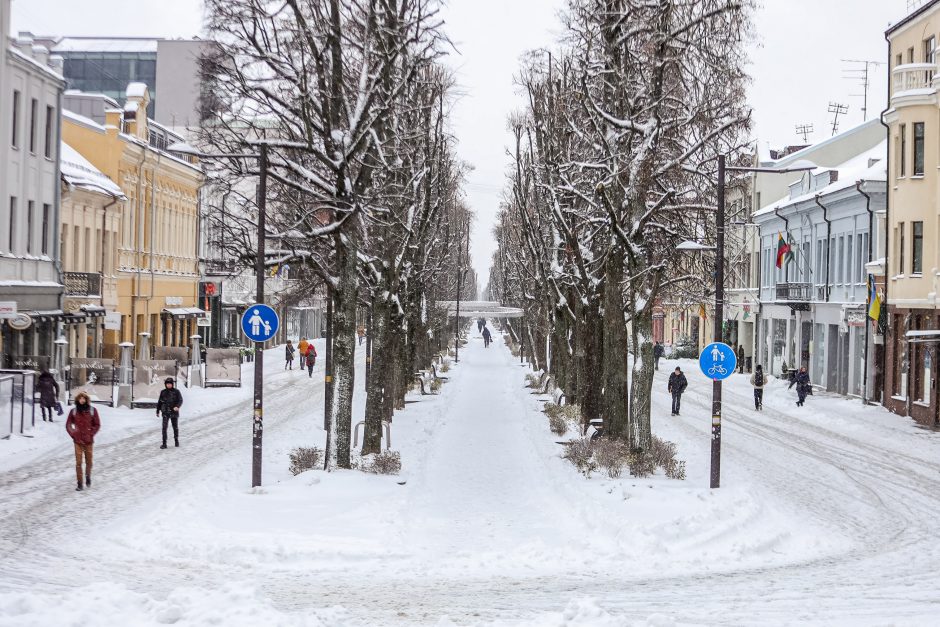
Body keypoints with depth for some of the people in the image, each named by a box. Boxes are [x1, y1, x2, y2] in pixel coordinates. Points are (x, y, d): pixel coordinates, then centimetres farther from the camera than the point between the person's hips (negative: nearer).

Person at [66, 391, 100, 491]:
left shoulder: (92, 411, -2)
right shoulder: (74, 411, 0)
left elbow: (97, 425, 3)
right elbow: (68, 424, 7)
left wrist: (91, 434, -5)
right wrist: (73, 434, -4)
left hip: (89, 441, 0)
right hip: (78, 441, 0)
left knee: (88, 461, 10)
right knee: (78, 462, -3)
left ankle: (88, 476, 38)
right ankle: (79, 484, 1)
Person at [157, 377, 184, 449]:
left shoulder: (176, 392, -3)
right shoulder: (163, 392, 3)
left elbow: (180, 400, -10)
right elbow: (159, 402, 12)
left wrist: (177, 406, -30)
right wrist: (157, 411, 14)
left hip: (174, 412, -1)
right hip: (165, 412, 1)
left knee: (175, 427, 13)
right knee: (164, 428, -10)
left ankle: (176, 440, 34)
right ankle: (164, 443, -11)